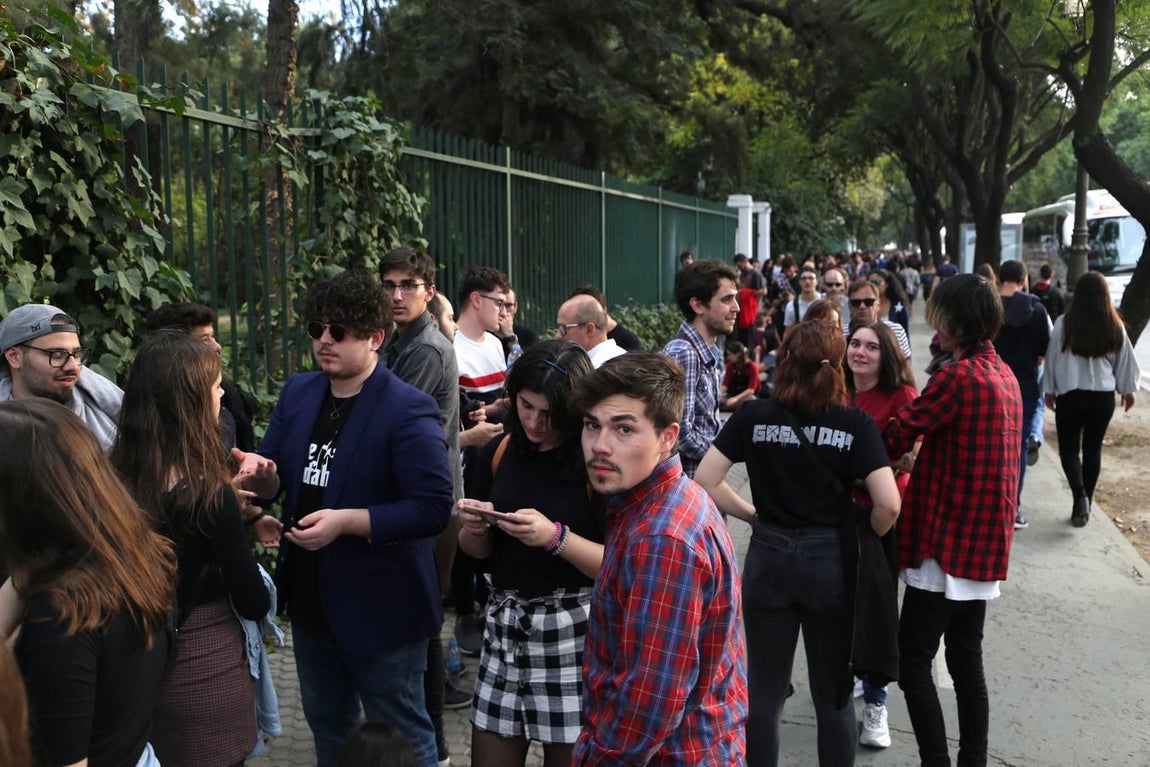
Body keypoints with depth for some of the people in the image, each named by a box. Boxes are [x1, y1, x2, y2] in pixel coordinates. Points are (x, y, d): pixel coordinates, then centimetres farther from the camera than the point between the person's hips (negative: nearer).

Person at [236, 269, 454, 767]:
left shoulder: (409, 410, -19)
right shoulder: (297, 394, 3)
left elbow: (432, 509, -23)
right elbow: (276, 482, 8)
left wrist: (346, 521, -30)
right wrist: (262, 476, -15)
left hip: (379, 607, -7)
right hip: (310, 599, 7)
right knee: (326, 724, 27)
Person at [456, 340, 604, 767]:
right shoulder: (499, 452, 4)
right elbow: (479, 552, 13)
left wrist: (555, 536, -25)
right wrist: (473, 529, -9)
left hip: (574, 633, -4)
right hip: (504, 625, 5)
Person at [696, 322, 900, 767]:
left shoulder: (753, 416, -5)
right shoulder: (855, 424, -8)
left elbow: (705, 481, -7)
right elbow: (888, 504, -16)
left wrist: (752, 515, 5)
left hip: (768, 559, 1)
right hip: (830, 563, -1)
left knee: (764, 694, 14)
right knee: (834, 694, 16)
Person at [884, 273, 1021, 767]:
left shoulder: (958, 376, -17)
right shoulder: (1004, 374, 11)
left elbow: (896, 437, -17)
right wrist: (916, 475, 11)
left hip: (949, 539, -9)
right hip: (985, 541, 9)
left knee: (913, 659, -2)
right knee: (966, 660, 15)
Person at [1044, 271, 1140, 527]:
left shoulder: (1064, 323, -9)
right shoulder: (1115, 326, -2)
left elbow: (1052, 358, -2)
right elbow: (1125, 361, 8)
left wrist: (1050, 390, 11)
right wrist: (1128, 389, 23)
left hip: (1071, 395, -2)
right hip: (1104, 396, 3)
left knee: (1069, 448, 7)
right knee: (1093, 449, 13)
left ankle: (1080, 495, -14)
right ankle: (1085, 503, 19)